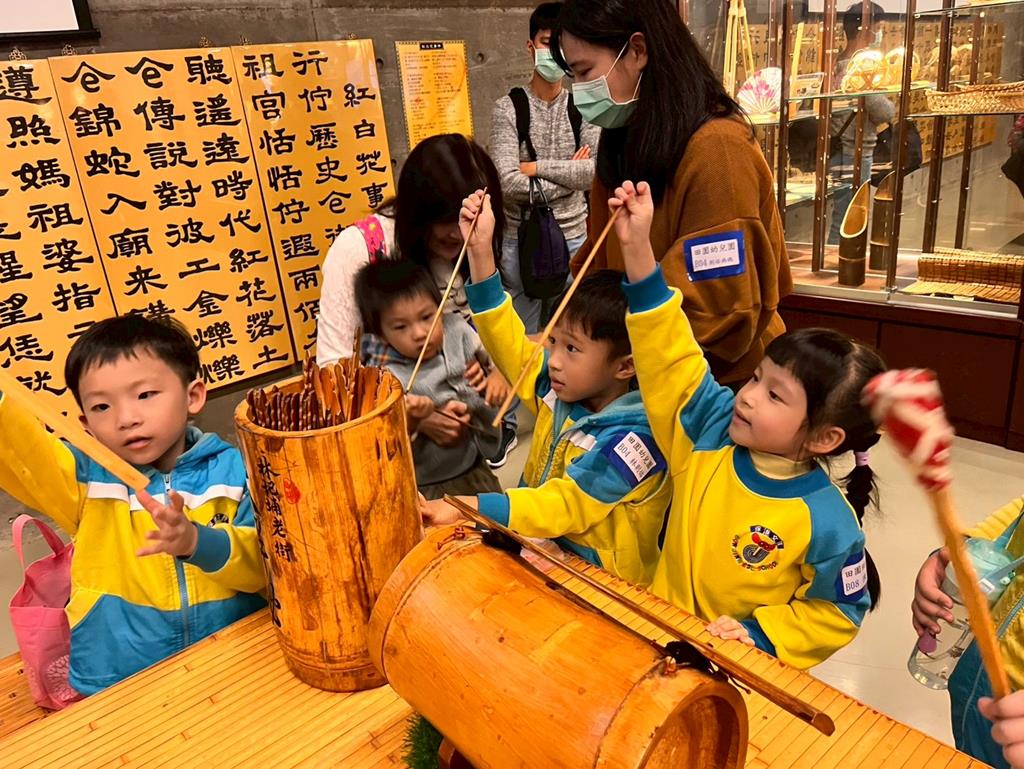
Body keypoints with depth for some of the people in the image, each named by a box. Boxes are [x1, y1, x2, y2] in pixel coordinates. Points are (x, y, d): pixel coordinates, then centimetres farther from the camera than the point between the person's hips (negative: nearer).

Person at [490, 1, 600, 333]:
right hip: (521, 239, -2)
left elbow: (596, 172, -12)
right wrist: (569, 175, -9)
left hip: (573, 238, 2)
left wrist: (537, 167, -14)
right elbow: (508, 183, -18)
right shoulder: (509, 107, -6)